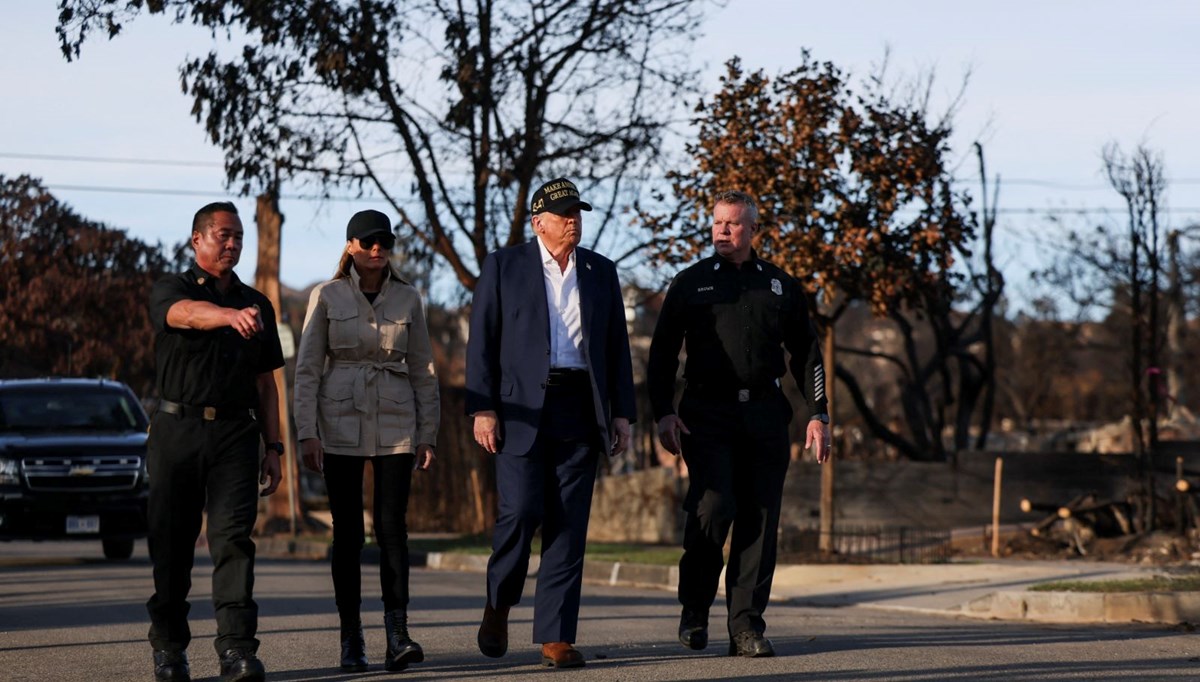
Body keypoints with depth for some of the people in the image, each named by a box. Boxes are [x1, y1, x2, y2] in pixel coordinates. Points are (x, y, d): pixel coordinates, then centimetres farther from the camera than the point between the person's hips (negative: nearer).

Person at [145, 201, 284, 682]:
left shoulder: (257, 305, 16)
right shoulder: (171, 291, 3)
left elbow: (265, 384, 19)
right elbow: (188, 314, -23)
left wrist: (273, 447, 11)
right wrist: (231, 315, -44)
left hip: (235, 433, 2)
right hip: (177, 429, -2)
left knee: (234, 537, -11)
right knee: (171, 543, 3)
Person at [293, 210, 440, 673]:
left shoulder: (407, 299, 6)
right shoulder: (327, 297, 1)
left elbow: (423, 370, 10)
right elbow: (307, 369, 0)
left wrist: (428, 433, 6)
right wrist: (307, 433, -8)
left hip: (396, 425, 1)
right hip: (342, 423, -1)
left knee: (392, 527, -8)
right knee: (348, 532, 1)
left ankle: (397, 636, -13)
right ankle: (351, 639, 7)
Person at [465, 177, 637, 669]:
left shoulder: (601, 272, 14)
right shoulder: (503, 266, 5)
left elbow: (617, 347, 15)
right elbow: (481, 341, 2)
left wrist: (622, 414, 7)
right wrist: (481, 409, -7)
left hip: (580, 409, 3)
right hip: (522, 408, -3)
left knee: (568, 526, -2)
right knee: (521, 511, -13)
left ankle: (555, 637, 0)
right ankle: (498, 602, 14)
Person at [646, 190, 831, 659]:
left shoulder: (780, 286, 14)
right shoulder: (691, 283, 9)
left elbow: (806, 353, 16)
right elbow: (662, 353, 8)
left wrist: (818, 413, 6)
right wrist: (663, 413, -4)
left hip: (764, 414, 2)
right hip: (707, 414, -2)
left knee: (759, 519, -2)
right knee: (713, 506, -17)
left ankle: (747, 627, 2)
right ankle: (695, 609, 1)